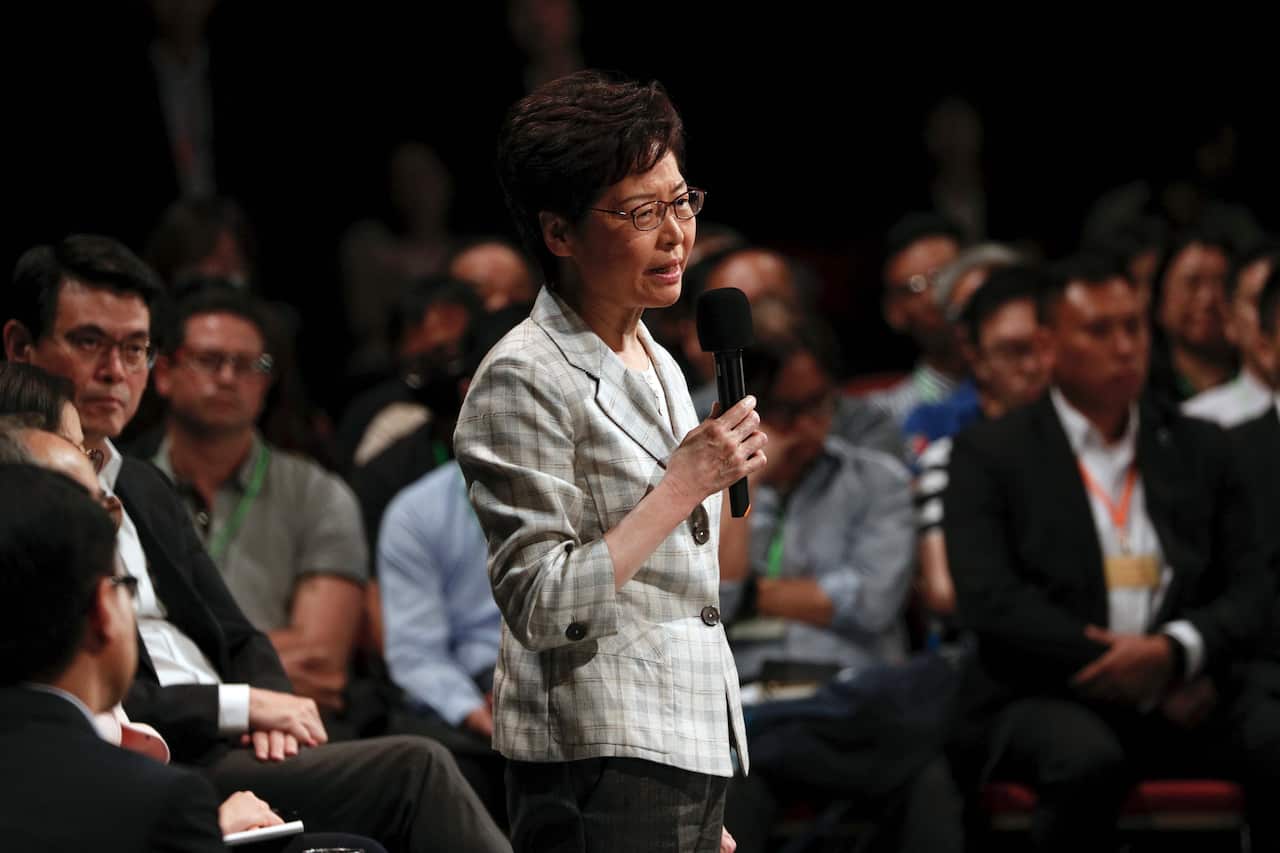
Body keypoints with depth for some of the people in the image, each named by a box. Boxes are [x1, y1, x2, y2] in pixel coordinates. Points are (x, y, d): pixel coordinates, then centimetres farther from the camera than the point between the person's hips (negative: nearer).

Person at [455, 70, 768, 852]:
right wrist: (686, 485, -16)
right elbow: (541, 605, -16)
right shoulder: (525, 380, -8)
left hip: (691, 757, 8)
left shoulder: (661, 370, 17)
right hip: (602, 768, -8)